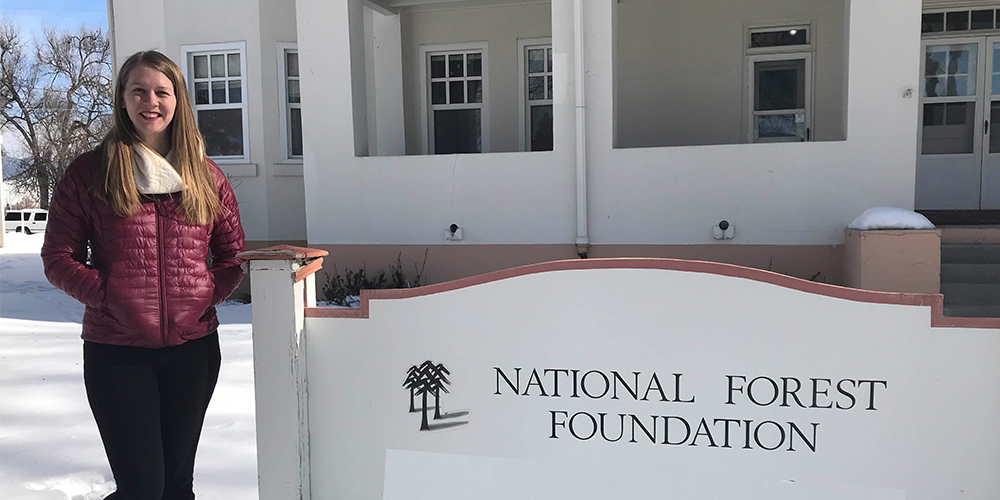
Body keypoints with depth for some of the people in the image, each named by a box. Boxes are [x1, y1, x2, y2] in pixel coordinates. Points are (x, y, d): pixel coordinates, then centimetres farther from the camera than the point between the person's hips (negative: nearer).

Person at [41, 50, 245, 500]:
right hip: (116, 351, -2)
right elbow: (59, 257, 1)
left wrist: (209, 291, -5)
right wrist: (107, 295, -13)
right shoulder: (89, 172, 1)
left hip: (193, 348, 3)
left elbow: (234, 254, 12)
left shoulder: (206, 176, 8)